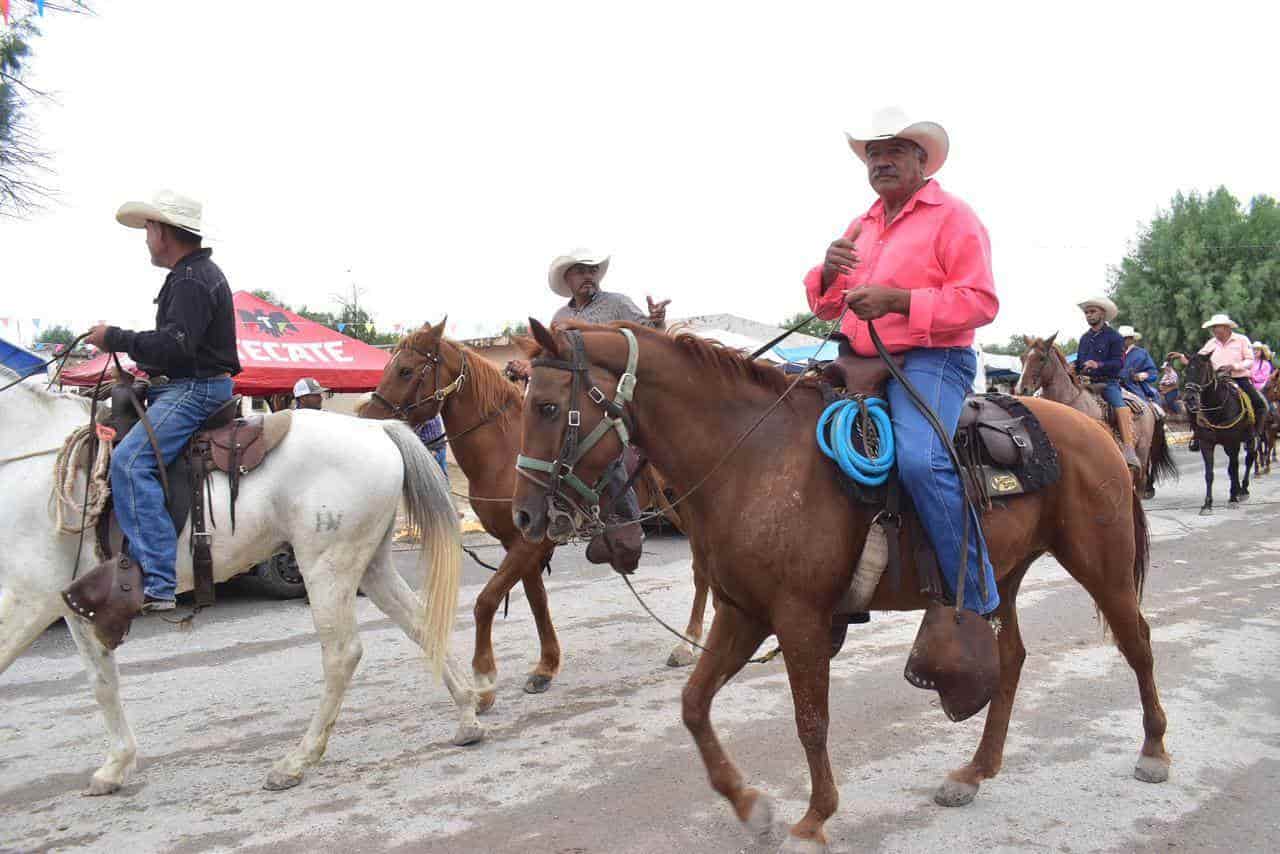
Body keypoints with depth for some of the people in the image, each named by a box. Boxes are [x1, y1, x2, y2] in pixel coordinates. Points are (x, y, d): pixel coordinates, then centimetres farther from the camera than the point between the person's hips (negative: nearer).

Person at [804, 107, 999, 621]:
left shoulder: (952, 217, 0)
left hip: (931, 361, -8)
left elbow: (981, 302, -11)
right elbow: (824, 307, 20)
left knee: (921, 461, -32)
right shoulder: (862, 227, 20)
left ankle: (977, 602, -21)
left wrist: (898, 300, -21)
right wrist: (829, 273, -4)